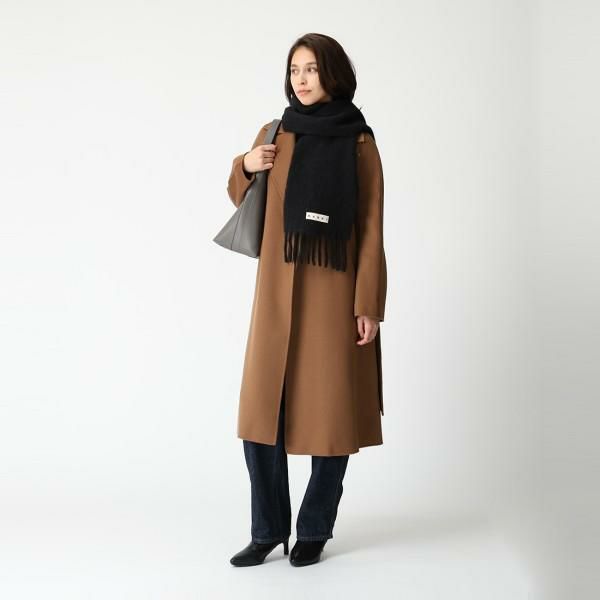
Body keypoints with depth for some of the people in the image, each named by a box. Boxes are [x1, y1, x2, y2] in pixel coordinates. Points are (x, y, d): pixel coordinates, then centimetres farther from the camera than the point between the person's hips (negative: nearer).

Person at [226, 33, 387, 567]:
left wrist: (369, 305, -10)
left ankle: (315, 530, 18)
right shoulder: (273, 135, 8)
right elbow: (243, 199, 21)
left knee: (331, 414, 2)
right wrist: (244, 167, -1)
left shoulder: (359, 143, -1)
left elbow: (372, 230, -4)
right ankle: (269, 529, 15)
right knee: (262, 413, 0)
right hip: (278, 293, 3)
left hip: (335, 295, -3)